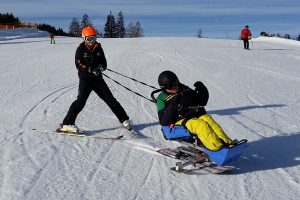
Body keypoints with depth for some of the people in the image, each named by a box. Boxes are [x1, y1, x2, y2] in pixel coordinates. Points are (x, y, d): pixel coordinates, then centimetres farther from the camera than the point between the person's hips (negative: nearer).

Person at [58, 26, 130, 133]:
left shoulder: (98, 48, 7)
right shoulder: (81, 49, -4)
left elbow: (104, 63, 9)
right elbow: (79, 65, -12)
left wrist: (101, 67, -15)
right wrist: (91, 70, -26)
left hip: (97, 78, 4)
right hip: (85, 79, -4)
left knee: (110, 99, 4)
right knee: (81, 100, -18)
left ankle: (124, 119, 14)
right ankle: (67, 124, -13)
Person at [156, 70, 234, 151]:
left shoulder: (185, 90, 22)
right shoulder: (162, 99, 9)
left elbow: (202, 102, 29)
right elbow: (163, 122, -2)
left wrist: (202, 90, 10)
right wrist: (172, 107, -16)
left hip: (199, 114, 5)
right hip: (183, 120, -5)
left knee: (211, 122, -26)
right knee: (202, 125, -32)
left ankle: (227, 143, -37)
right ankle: (217, 147, -45)